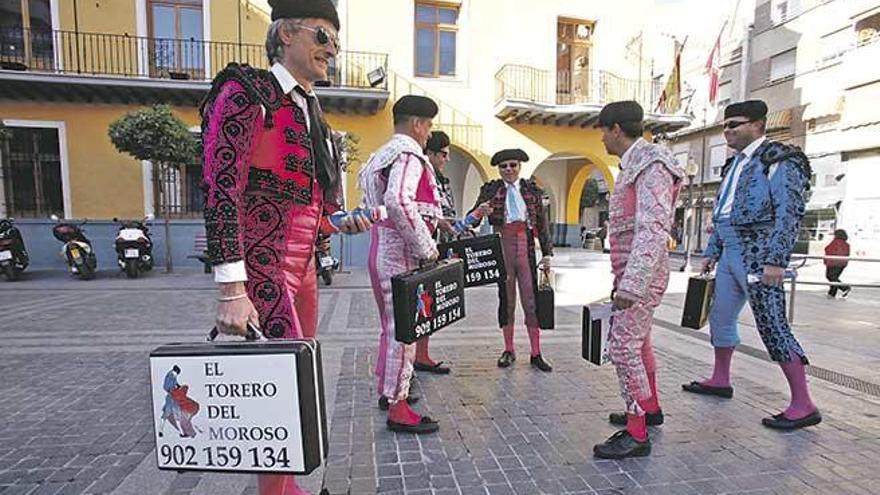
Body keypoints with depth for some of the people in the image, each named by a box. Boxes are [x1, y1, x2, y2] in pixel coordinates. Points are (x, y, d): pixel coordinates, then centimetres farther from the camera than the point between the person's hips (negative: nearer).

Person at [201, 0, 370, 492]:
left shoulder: (311, 112, 17)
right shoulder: (246, 91, -6)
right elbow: (221, 191, -16)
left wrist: (342, 222, 0)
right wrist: (232, 291, -22)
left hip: (302, 268, 8)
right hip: (262, 268, -8)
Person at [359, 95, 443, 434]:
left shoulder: (382, 155, 18)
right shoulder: (409, 155, -13)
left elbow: (373, 203, 20)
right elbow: (398, 201, -30)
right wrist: (426, 247, -23)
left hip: (382, 250, 10)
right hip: (401, 254, -10)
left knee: (393, 326, 20)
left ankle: (388, 389, 35)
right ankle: (397, 408, 7)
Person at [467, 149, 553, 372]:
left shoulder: (532, 189, 7)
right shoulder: (490, 189, 3)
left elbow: (542, 222, 9)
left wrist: (547, 253, 5)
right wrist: (479, 212, -27)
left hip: (526, 249, 1)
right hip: (502, 249, 0)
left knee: (531, 299, 2)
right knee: (506, 299, 10)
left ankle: (536, 353, 13)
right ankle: (509, 350, 23)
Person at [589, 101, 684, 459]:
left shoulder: (651, 166, -16)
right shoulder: (634, 165, 14)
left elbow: (653, 229, -26)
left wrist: (631, 284, -31)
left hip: (641, 275, -10)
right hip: (631, 273, 10)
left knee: (623, 346, -8)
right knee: (638, 342, 20)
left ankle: (636, 435, 2)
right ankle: (650, 409, 37)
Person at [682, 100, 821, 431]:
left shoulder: (779, 161, -7)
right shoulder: (735, 165, 18)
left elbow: (790, 212, -16)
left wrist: (775, 260, -23)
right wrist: (712, 252, 20)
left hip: (758, 255, -9)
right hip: (731, 255, 9)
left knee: (771, 325, -7)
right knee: (720, 317, 15)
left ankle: (803, 405, 4)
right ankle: (720, 380, 31)